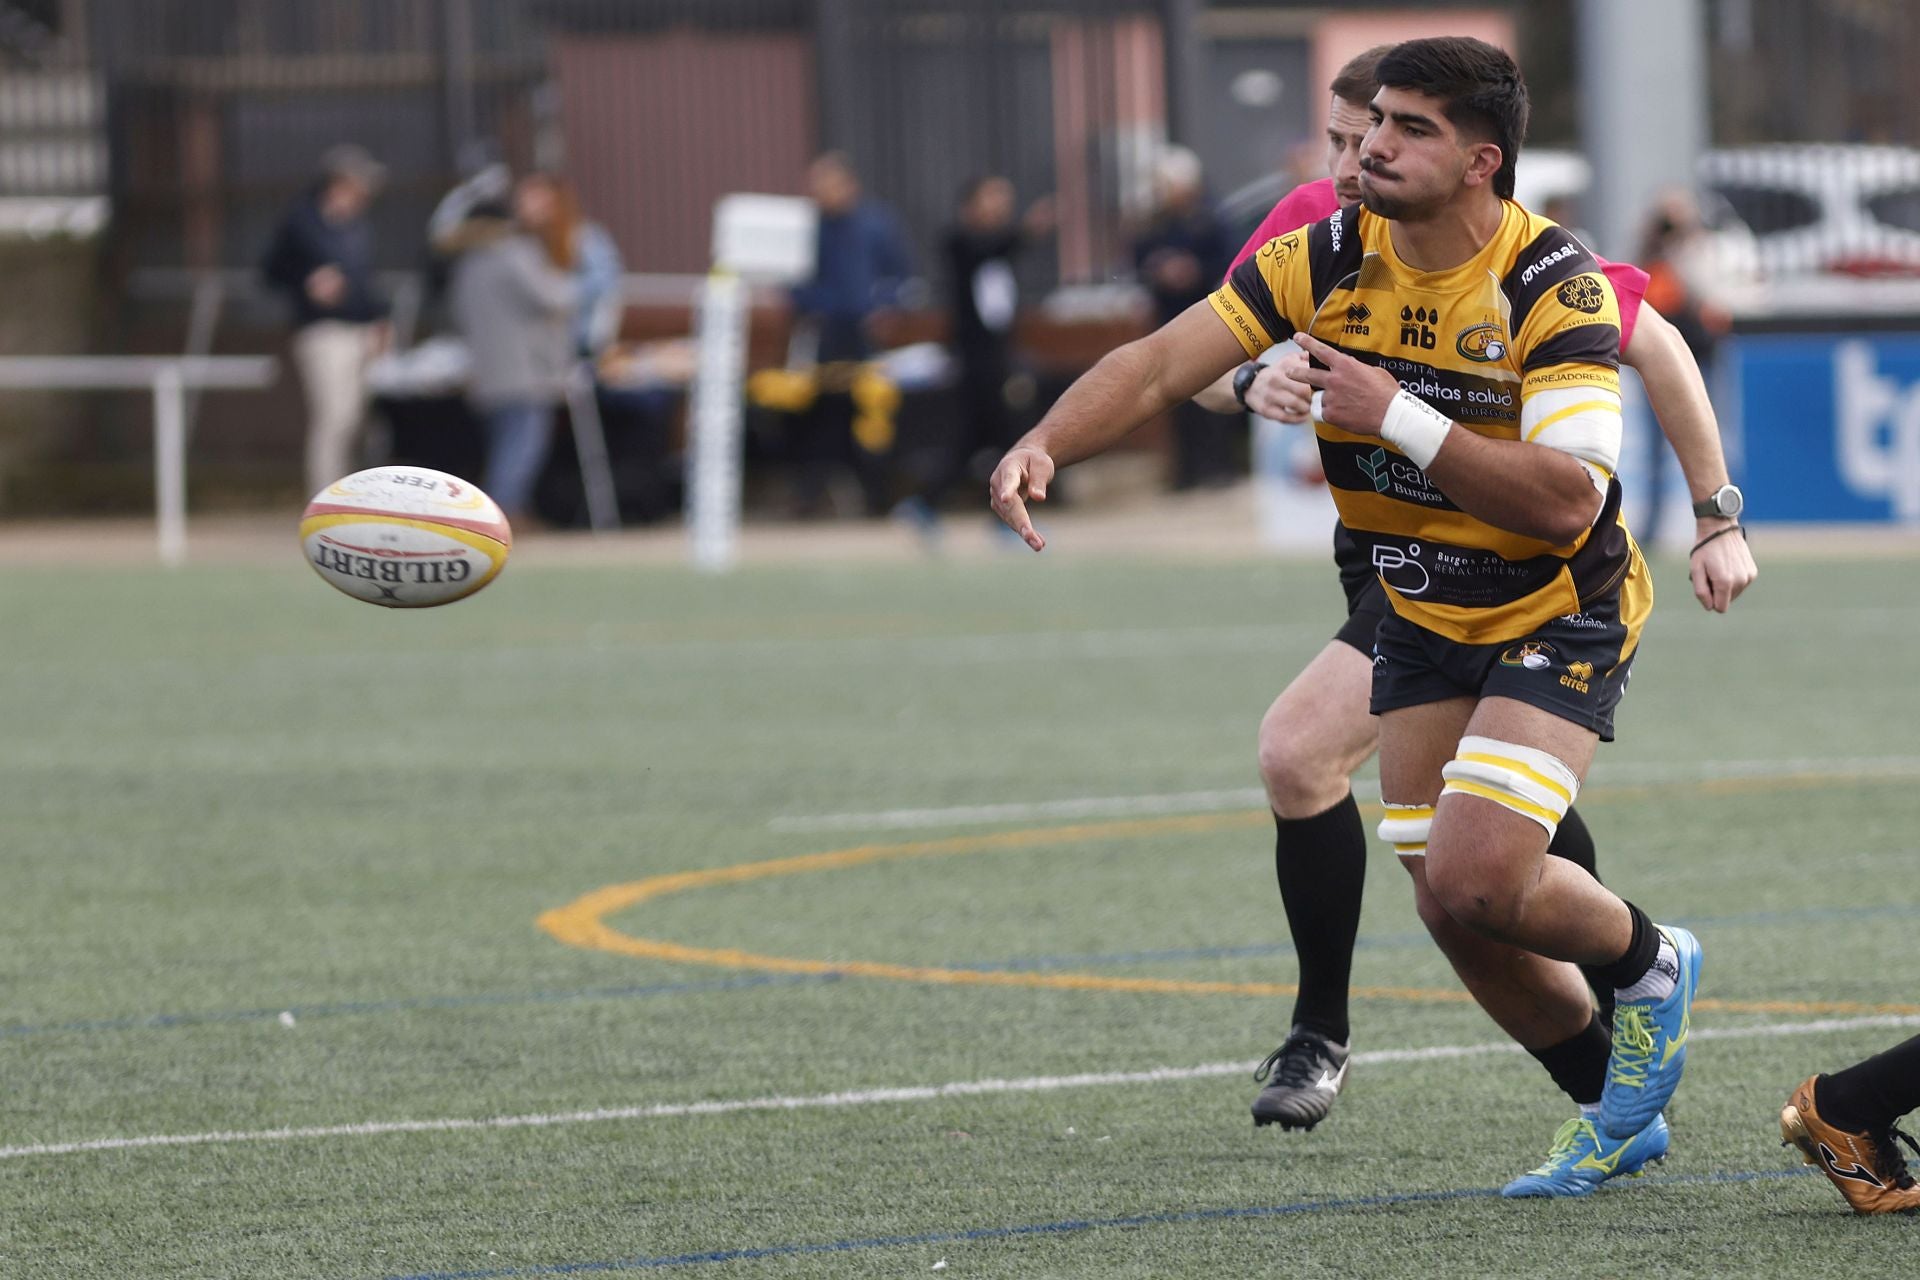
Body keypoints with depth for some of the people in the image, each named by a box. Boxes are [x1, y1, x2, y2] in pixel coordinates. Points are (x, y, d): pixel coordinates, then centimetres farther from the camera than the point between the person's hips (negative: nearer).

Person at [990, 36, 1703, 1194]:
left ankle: (1651, 964, 10)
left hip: (1561, 616, -6)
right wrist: (1047, 445, -28)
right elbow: (1160, 365, -10)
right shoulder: (1328, 261, -8)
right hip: (1422, 615, 6)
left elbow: (1567, 501, -32)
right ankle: (1621, 1105, 25)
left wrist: (1397, 417, -31)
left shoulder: (1557, 289, -24)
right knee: (1453, 908, 3)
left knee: (1476, 885, -22)